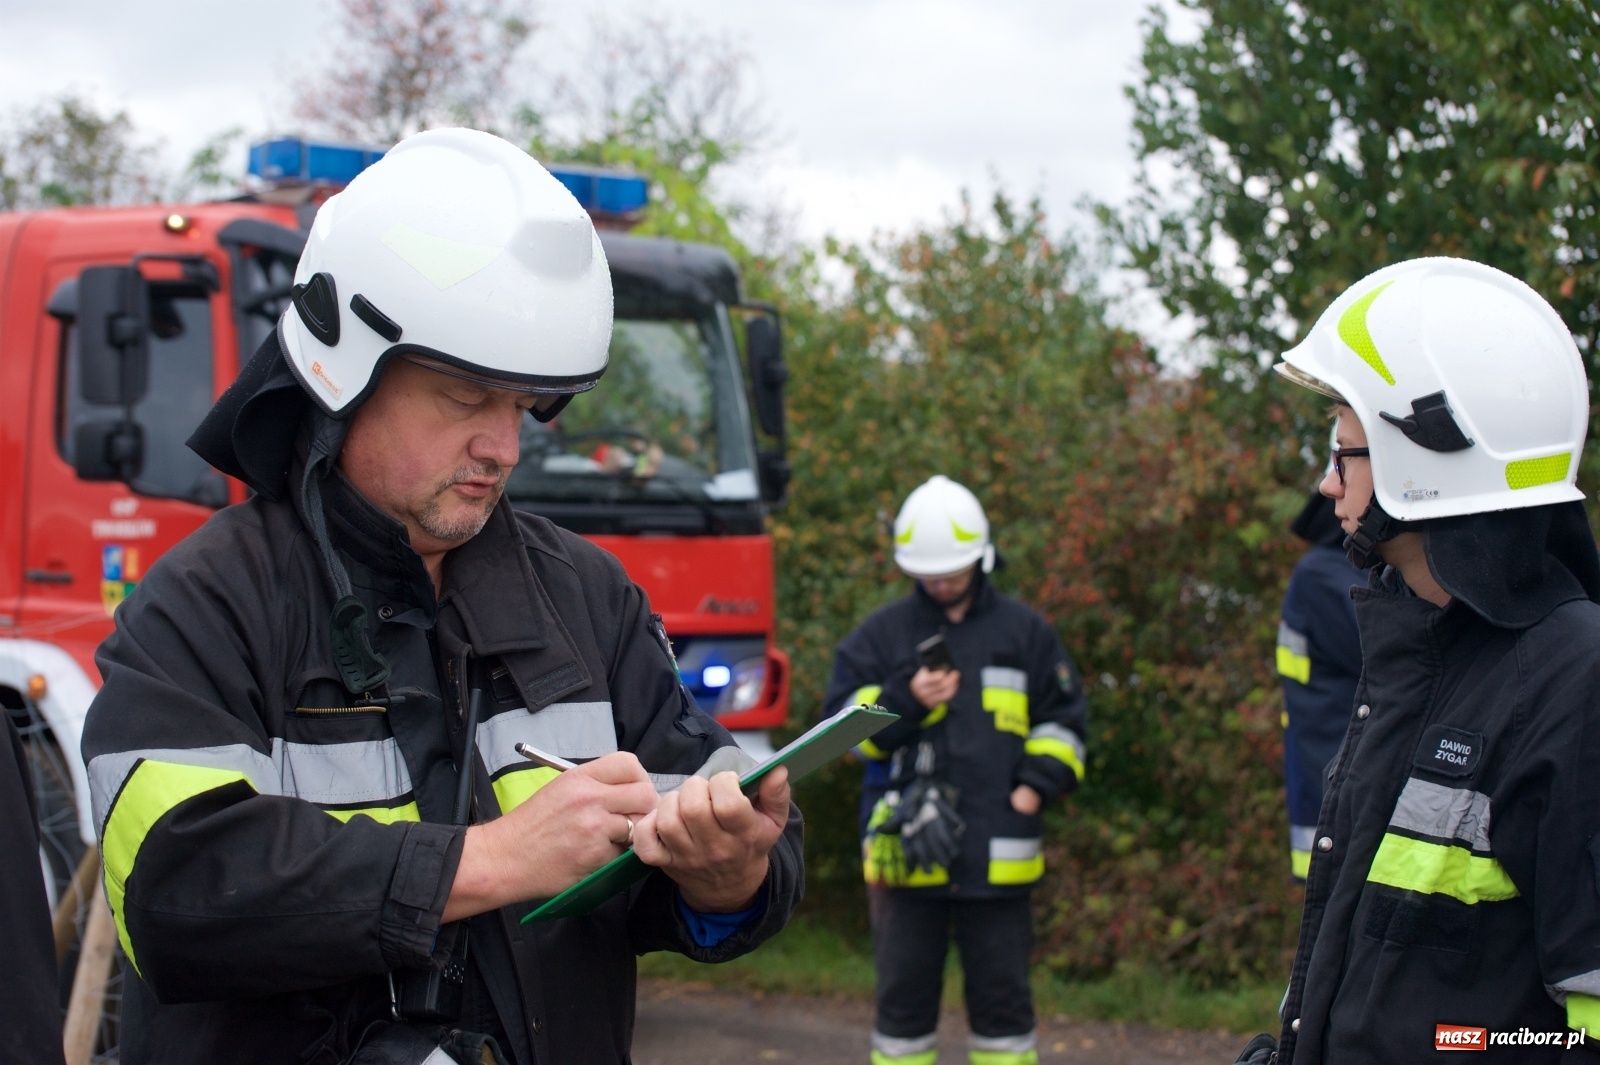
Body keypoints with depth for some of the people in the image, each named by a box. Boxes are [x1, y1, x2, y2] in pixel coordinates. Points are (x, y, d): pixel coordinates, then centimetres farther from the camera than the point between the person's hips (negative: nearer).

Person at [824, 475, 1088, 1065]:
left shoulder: (1025, 631, 9)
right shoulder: (881, 634, 6)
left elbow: (1064, 718, 13)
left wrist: (1037, 782, -2)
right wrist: (905, 701, -12)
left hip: (998, 854, 0)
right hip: (908, 848, 0)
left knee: (1002, 994, 7)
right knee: (904, 993, 7)